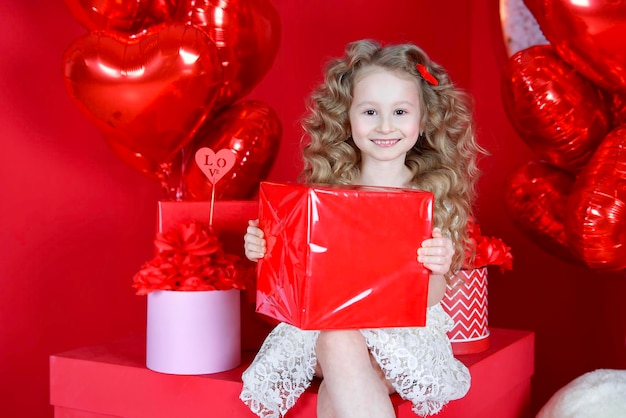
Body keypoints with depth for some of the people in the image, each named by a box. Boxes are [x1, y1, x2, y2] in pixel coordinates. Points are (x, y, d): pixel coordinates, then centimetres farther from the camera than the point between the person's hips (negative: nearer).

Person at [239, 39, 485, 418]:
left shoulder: (432, 192, -2)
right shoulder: (328, 187, 2)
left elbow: (426, 300, -5)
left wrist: (439, 270, -26)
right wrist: (264, 250, -12)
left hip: (403, 331, -2)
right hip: (325, 324, 2)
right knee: (338, 343, -33)